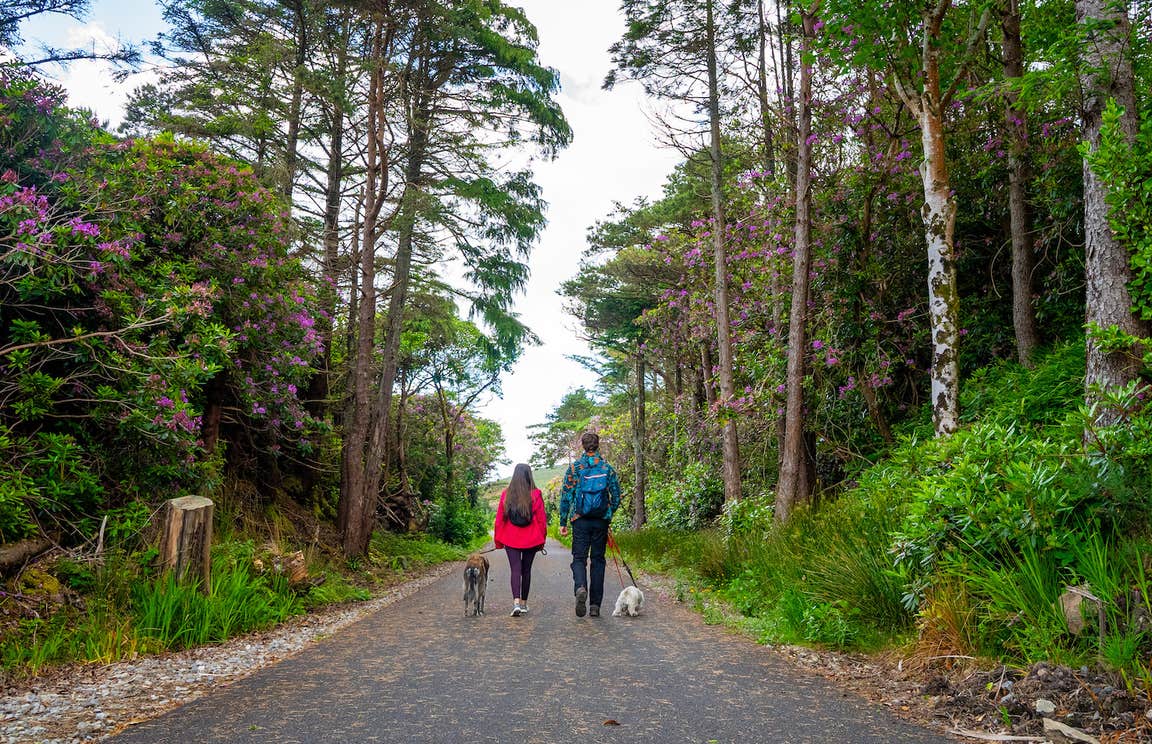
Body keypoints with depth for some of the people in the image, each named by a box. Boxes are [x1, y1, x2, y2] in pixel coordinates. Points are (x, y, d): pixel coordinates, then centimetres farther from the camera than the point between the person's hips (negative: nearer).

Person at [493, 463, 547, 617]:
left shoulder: (506, 494, -3)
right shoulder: (535, 494, -6)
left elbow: (499, 518, 1)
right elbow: (541, 518, -3)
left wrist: (498, 540, 11)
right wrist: (542, 540, 8)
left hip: (511, 539, 0)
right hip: (531, 540, 0)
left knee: (515, 570, -2)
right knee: (526, 570, 13)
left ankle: (516, 602, -20)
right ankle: (524, 603, 22)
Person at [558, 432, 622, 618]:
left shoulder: (574, 467, -1)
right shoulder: (607, 468, 3)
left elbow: (566, 496, -2)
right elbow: (616, 497, 4)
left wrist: (563, 522, 4)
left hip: (580, 520, -1)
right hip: (601, 521, 1)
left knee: (579, 558, 6)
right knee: (598, 560, 8)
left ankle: (580, 587, -24)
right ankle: (595, 605, 8)